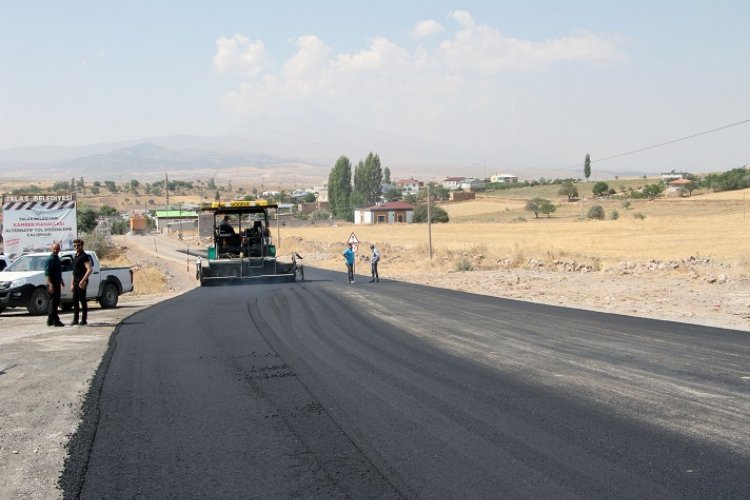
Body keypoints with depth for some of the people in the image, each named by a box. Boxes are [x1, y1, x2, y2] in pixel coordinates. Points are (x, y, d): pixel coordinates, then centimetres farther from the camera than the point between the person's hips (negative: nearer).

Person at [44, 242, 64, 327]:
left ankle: (50, 321, 18)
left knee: (55, 302, 12)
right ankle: (55, 321, -8)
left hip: (57, 284, 9)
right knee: (53, 302, -8)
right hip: (52, 285, -9)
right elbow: (47, 273, -18)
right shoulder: (50, 259, -12)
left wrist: (61, 281, 29)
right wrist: (50, 284, -24)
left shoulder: (57, 258, 16)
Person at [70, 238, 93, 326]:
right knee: (75, 300, 9)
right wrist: (72, 283, 20)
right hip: (76, 282, 9)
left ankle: (84, 320, -2)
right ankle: (75, 319, 15)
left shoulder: (84, 256, -10)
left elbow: (90, 269, -19)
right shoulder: (75, 257, 18)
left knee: (82, 300, -6)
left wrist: (83, 280, -23)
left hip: (81, 282, -9)